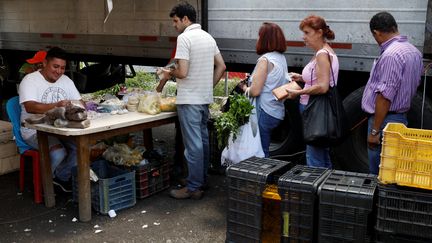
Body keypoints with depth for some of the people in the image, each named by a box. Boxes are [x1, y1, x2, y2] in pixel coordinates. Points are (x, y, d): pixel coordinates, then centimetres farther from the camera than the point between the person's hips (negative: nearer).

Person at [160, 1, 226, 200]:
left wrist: (170, 73, 0)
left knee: (193, 144, -4)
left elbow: (182, 72, -20)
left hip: (189, 99, -8)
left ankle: (194, 187, 4)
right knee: (203, 139, 16)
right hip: (205, 98, 8)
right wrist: (209, 85, 16)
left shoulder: (184, 38, -14)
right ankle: (202, 180, 26)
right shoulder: (208, 37, 11)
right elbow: (221, 66, 13)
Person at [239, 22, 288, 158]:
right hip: (278, 112, 9)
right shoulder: (282, 58, 10)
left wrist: (245, 88, 1)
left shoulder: (265, 60, -15)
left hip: (264, 113, -9)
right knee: (264, 150, 17)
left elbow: (255, 91, -19)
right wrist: (250, 86, 13)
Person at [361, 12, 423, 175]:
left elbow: (385, 97, -22)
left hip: (385, 119, -10)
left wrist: (375, 131, -18)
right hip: (401, 117, 10)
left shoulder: (390, 55, -19)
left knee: (378, 175, -1)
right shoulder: (414, 51, 11)